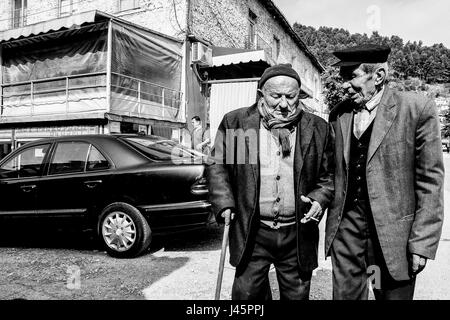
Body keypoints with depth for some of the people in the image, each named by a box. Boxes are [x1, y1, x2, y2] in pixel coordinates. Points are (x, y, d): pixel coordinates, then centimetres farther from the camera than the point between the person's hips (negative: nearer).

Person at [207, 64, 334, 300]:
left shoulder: (318, 129, 2)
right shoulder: (235, 122, -2)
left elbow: (329, 175, 9)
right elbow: (217, 165, 3)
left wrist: (319, 199, -8)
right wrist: (224, 202, -7)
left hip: (298, 234, 2)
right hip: (251, 233, -1)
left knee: (297, 294, 17)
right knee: (246, 293, 10)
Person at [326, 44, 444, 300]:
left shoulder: (417, 109, -7)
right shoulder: (338, 114, 5)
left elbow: (430, 180, -8)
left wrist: (422, 243, -10)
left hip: (393, 230, -3)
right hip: (346, 225, 3)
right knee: (345, 294, 12)